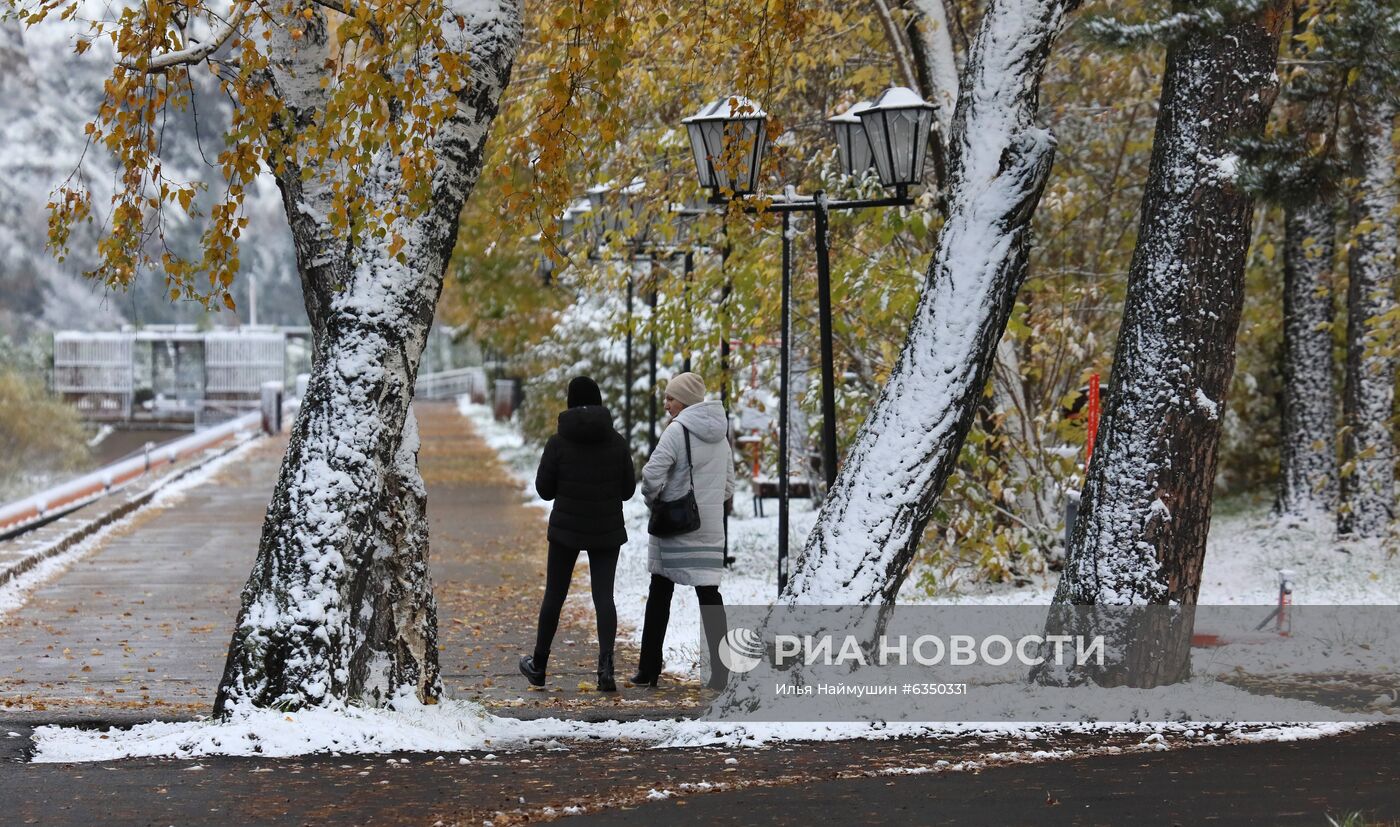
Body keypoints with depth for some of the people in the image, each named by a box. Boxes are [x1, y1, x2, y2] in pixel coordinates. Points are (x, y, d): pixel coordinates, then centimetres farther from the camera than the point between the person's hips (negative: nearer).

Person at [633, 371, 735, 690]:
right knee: (709, 593, 5)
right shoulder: (720, 435, 10)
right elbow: (728, 485, 14)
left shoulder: (678, 431, -13)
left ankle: (649, 669, 8)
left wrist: (653, 499, -1)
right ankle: (720, 670, -2)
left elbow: (652, 474, -19)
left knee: (660, 593, 5)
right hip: (710, 528, 5)